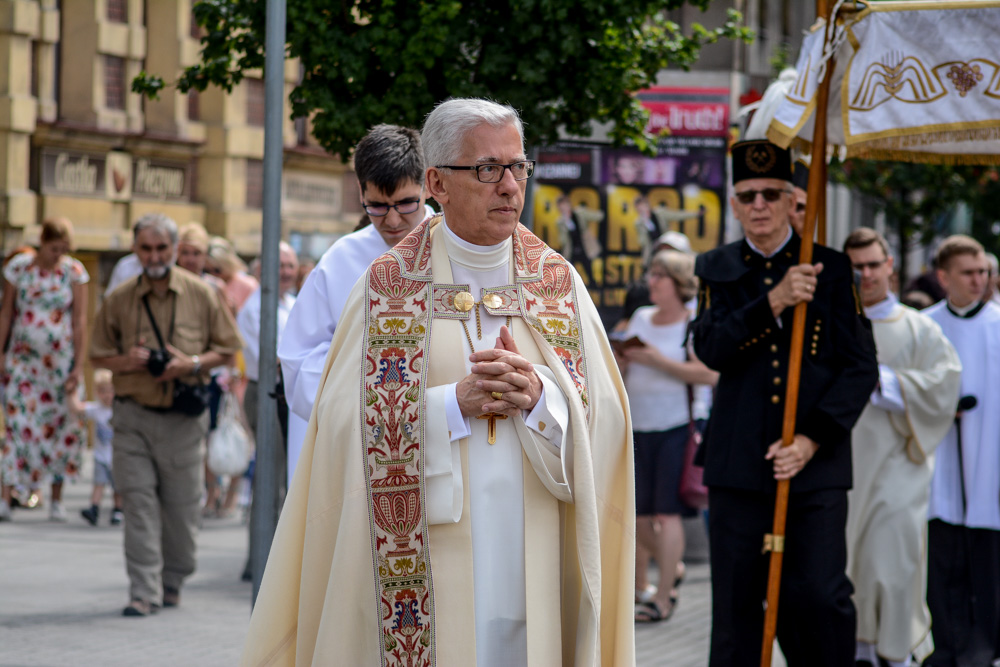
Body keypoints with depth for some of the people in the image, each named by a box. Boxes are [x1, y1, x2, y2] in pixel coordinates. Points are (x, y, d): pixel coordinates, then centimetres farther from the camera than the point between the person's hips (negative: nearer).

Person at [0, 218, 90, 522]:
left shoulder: (74, 271, -2)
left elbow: (80, 320, -2)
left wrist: (78, 365, -5)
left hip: (60, 358, 0)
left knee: (60, 426, 2)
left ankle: (57, 500, 10)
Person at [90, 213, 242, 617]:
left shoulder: (201, 295, 2)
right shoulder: (118, 300, 4)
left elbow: (227, 350, 7)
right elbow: (98, 356, 12)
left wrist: (192, 364, -11)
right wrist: (126, 362, -9)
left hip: (183, 417, 0)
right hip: (133, 415, 0)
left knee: (182, 505, 5)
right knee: (139, 503, -6)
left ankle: (172, 581, 24)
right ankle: (144, 591, -6)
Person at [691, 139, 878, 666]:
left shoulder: (831, 269, 5)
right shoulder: (717, 270, 10)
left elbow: (860, 369, 2)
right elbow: (710, 348, -6)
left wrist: (812, 440, -10)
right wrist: (773, 302, -20)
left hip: (817, 466, -1)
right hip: (738, 465, 2)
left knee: (821, 597, -11)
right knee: (736, 604, 3)